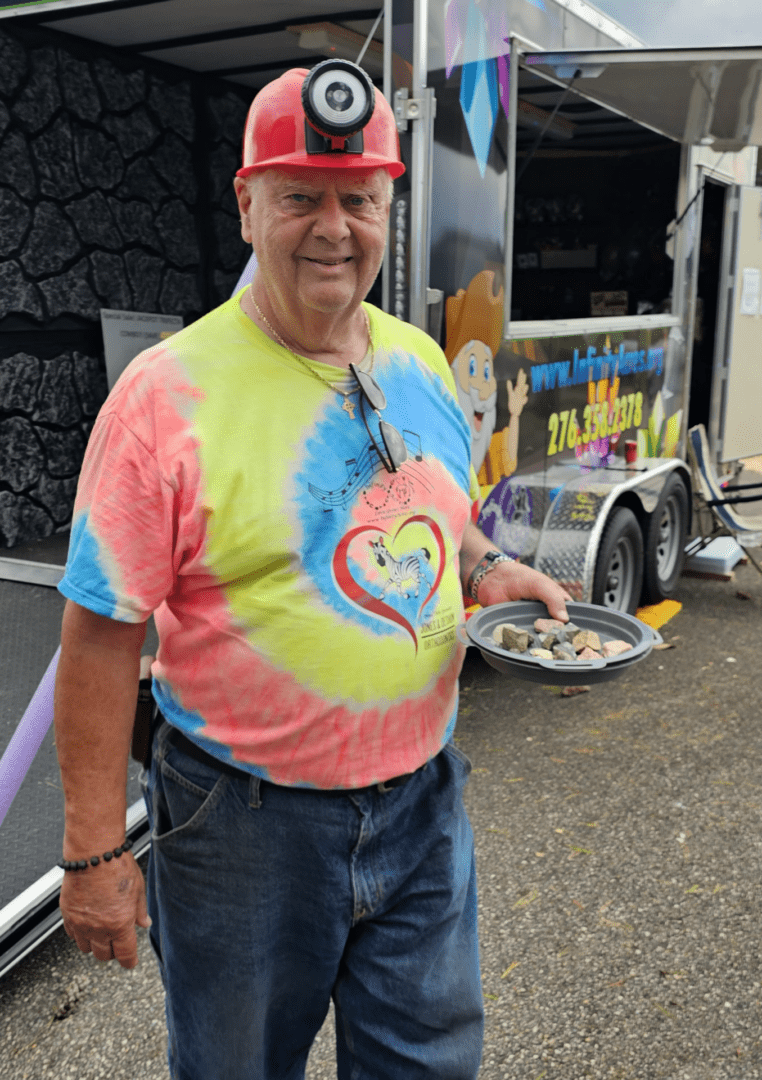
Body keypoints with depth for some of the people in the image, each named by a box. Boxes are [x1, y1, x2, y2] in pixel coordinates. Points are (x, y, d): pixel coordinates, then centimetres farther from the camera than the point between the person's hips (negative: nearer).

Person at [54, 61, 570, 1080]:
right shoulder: (168, 392, -17)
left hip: (423, 797, 5)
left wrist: (487, 568, -6)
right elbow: (103, 632, -15)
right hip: (246, 820, -4)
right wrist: (94, 852, -12)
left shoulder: (421, 364, 2)